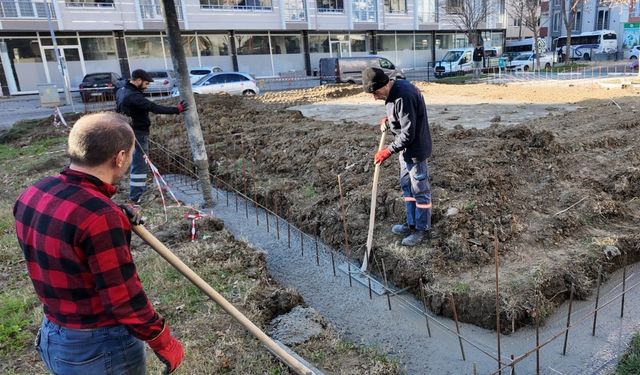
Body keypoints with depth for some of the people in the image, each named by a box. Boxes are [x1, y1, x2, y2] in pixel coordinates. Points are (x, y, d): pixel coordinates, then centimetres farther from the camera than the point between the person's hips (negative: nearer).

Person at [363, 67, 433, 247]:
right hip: (406, 148, 10)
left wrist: (389, 150, -20)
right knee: (407, 186, 18)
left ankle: (423, 230, 17)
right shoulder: (395, 90, 3)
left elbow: (408, 133, -26)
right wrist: (388, 120, 6)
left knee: (420, 190, 3)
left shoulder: (403, 97, -27)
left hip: (415, 149, -10)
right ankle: (412, 224, 32)